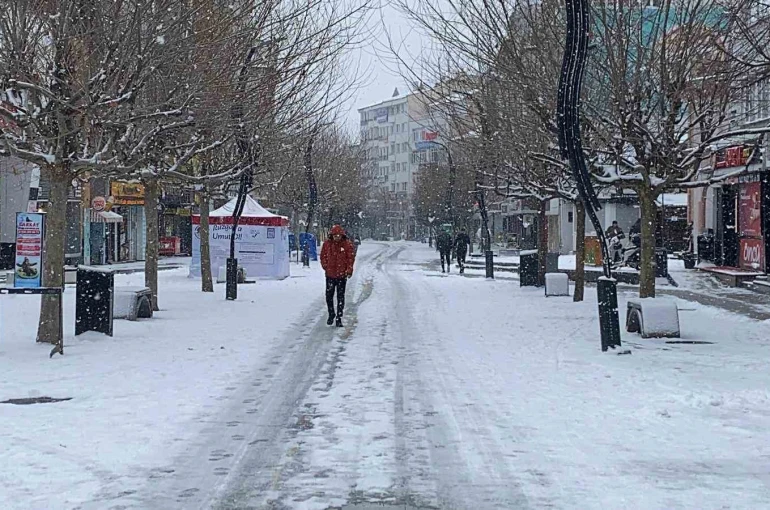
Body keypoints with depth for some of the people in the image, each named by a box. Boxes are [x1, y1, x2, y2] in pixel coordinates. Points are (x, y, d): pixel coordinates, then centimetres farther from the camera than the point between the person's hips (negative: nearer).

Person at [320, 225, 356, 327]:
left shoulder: (348, 245, -4)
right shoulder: (327, 244, 2)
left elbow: (351, 258, -2)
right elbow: (323, 256, 11)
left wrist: (349, 270, -8)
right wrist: (325, 267, 1)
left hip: (342, 275, -2)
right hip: (330, 274, 2)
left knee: (340, 297, 2)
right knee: (329, 296, 7)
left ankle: (339, 318, 8)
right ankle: (331, 314, 27)